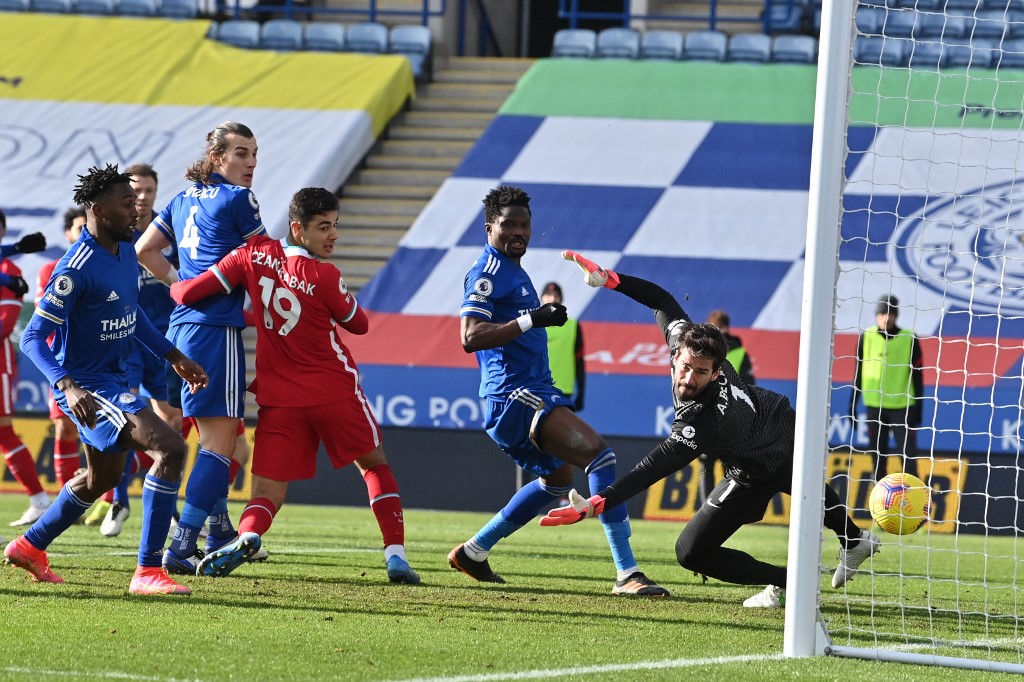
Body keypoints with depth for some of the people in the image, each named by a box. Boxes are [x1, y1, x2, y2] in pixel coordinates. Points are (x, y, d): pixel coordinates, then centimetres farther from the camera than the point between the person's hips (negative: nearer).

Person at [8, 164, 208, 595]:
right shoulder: (77, 269, -24)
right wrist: (67, 386, -38)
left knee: (104, 475, 27)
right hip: (88, 388, -10)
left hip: (114, 379, 10)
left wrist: (173, 357, 20)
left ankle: (30, 546, 46)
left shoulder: (126, 251, 3)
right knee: (170, 447, -24)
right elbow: (33, 338, -24)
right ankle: (148, 572, -22)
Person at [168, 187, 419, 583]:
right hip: (334, 389, -2)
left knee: (268, 491, 4)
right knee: (374, 464, 17)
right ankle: (395, 555, 6)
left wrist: (176, 288, 21)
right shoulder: (324, 276, -14)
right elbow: (358, 324, 3)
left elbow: (189, 293, -2)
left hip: (279, 397, 3)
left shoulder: (255, 255, -4)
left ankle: (248, 535, -30)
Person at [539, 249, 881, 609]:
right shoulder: (684, 341, -27)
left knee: (691, 552, -9)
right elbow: (662, 299, -11)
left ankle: (785, 582, 2)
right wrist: (609, 279, -21)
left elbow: (654, 468, -53)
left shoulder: (705, 421, -45)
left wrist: (596, 504, -63)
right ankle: (856, 542, 67)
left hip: (761, 470, -9)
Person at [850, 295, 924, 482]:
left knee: (908, 454, -7)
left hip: (902, 406, -2)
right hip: (874, 405, 2)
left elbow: (917, 375, 1)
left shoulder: (909, 339, -3)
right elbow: (858, 373, 10)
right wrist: (853, 405, 9)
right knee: (877, 455, 7)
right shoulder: (866, 337, 3)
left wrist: (917, 408, -1)